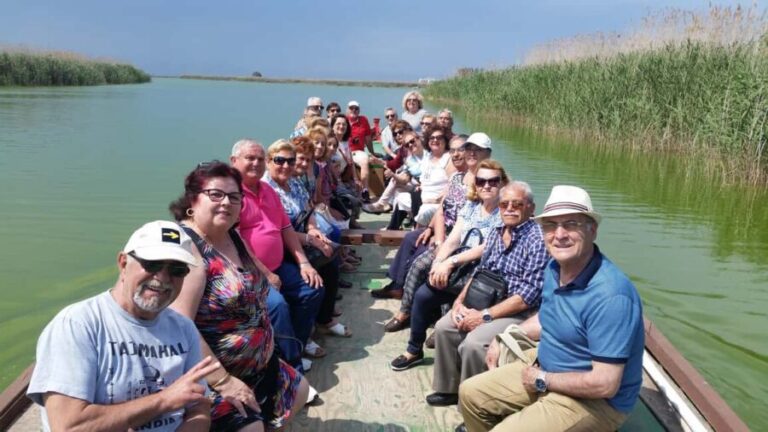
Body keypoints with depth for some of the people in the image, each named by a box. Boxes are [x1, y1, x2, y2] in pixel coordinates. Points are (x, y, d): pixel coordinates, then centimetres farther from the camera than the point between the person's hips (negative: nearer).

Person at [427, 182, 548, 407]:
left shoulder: (537, 240, -17)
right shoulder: (496, 233, 9)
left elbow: (530, 295, -23)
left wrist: (485, 316, -22)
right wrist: (461, 300, 0)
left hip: (520, 312, -8)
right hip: (486, 303, 8)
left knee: (472, 344, -26)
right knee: (444, 327, -2)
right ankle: (450, 389, 14)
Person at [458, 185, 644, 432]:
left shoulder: (610, 296, -31)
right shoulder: (554, 268, -1)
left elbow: (605, 384, -30)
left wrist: (543, 381, -18)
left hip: (594, 400, -8)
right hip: (547, 370, 8)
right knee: (470, 393, 9)